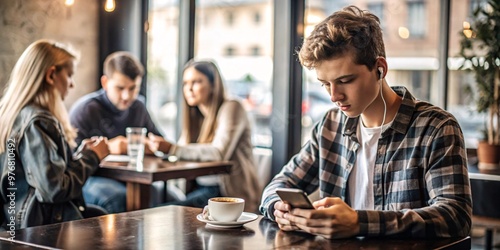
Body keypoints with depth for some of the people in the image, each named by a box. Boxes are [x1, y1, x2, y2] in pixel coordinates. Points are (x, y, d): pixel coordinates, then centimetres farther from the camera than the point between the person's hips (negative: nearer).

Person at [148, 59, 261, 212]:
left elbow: (219, 152, -21)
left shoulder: (231, 108, -6)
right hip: (200, 187, 7)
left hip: (231, 193, -7)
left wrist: (171, 149, -27)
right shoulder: (195, 114, 18)